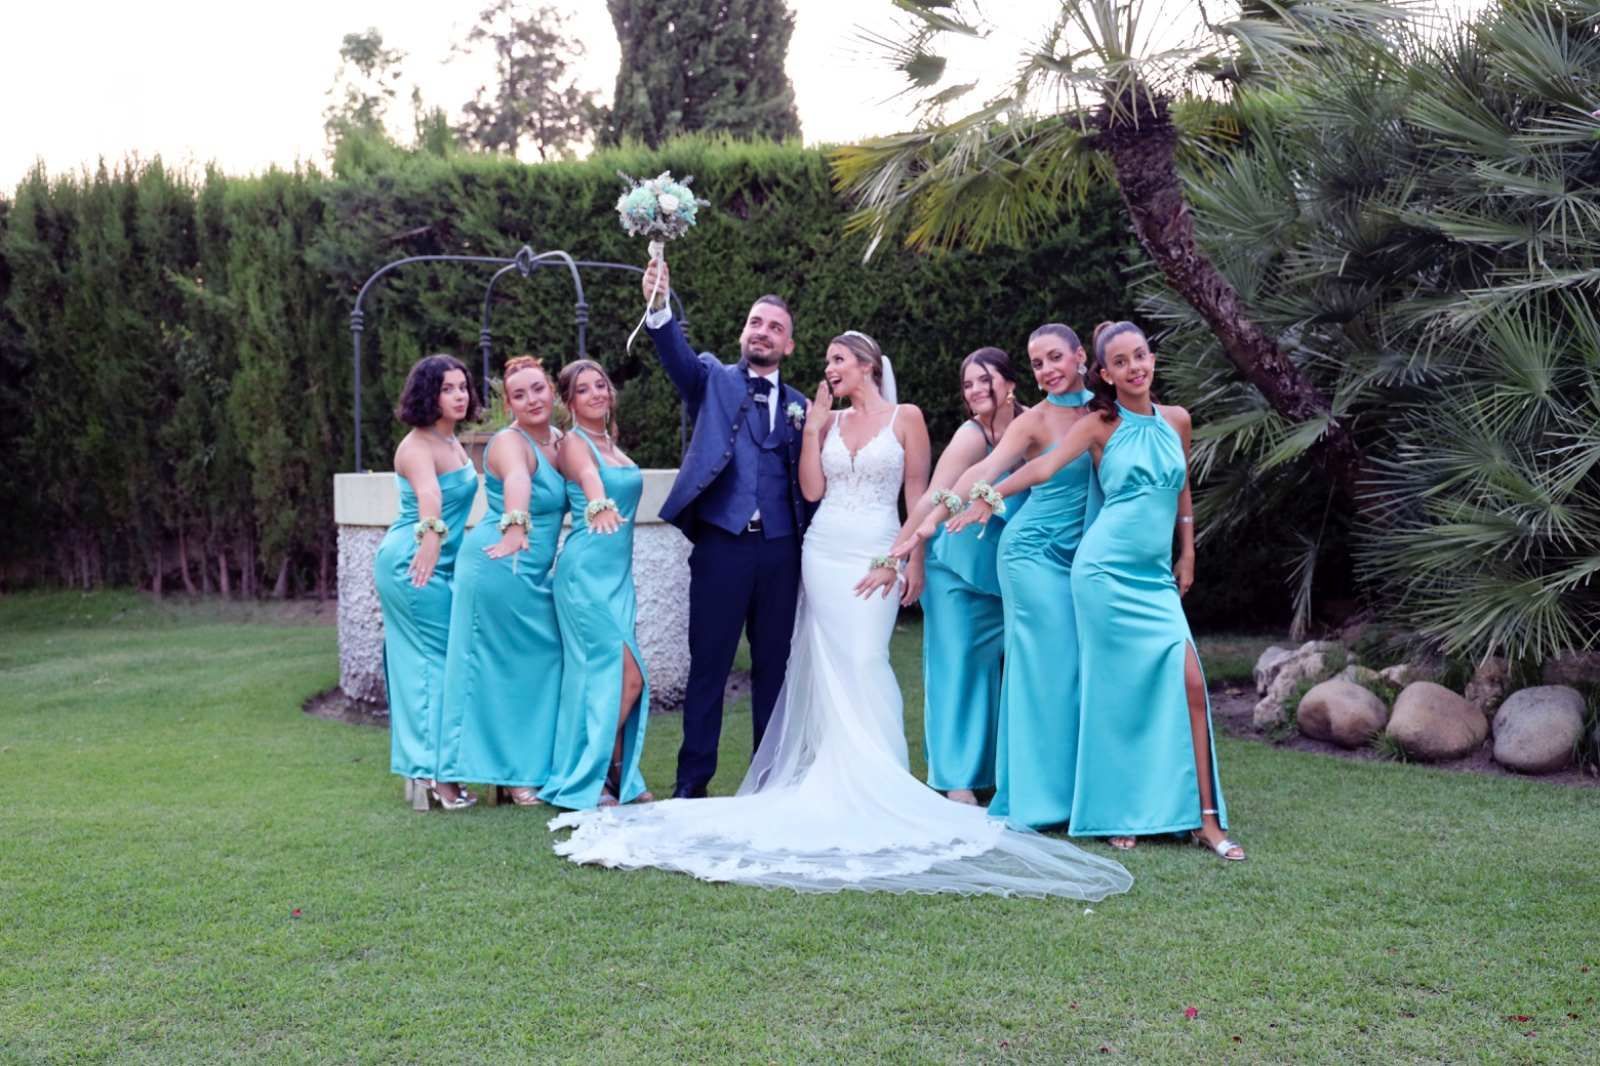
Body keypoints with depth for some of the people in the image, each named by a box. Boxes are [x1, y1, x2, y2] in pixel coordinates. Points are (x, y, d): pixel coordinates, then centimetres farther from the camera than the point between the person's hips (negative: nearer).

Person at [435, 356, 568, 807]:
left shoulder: (556, 439, 10)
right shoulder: (510, 441, -16)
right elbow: (517, 480, -39)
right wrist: (515, 527, -57)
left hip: (532, 575, 9)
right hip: (499, 566, -9)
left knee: (538, 666, 11)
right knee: (499, 669, -1)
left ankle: (524, 770, 20)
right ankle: (509, 773, 6)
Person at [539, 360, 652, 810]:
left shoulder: (612, 444, 16)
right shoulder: (574, 443, -10)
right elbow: (589, 477, -32)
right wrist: (599, 506, -50)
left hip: (618, 572, 8)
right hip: (588, 571, -8)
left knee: (615, 676, 9)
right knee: (627, 675, -10)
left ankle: (616, 776, 16)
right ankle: (586, 780, 0)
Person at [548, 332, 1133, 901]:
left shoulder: (905, 417, 1)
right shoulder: (829, 421, 12)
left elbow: (917, 492, 0)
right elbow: (812, 489, 2)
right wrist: (813, 425, 0)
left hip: (877, 552, -4)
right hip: (825, 549, 4)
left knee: (864, 661, -10)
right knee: (830, 663, 1)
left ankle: (879, 778, -4)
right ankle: (836, 774, 4)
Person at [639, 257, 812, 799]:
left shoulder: (799, 405, 14)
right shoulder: (713, 380, 7)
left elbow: (807, 483, 12)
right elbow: (676, 354, -15)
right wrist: (659, 304, -31)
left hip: (780, 550, 3)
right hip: (722, 545, -3)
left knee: (773, 666, 10)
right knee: (708, 666, 1)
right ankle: (692, 780, 9)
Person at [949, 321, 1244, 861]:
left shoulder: (1177, 421, 11)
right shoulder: (1100, 426, -2)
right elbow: (1047, 466, -16)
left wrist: (1186, 555, 23)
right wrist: (993, 493, -31)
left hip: (1156, 576, 4)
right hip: (1107, 570, -4)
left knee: (1189, 683, -6)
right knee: (1116, 692, -3)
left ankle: (1206, 820, -2)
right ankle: (1117, 814, 9)